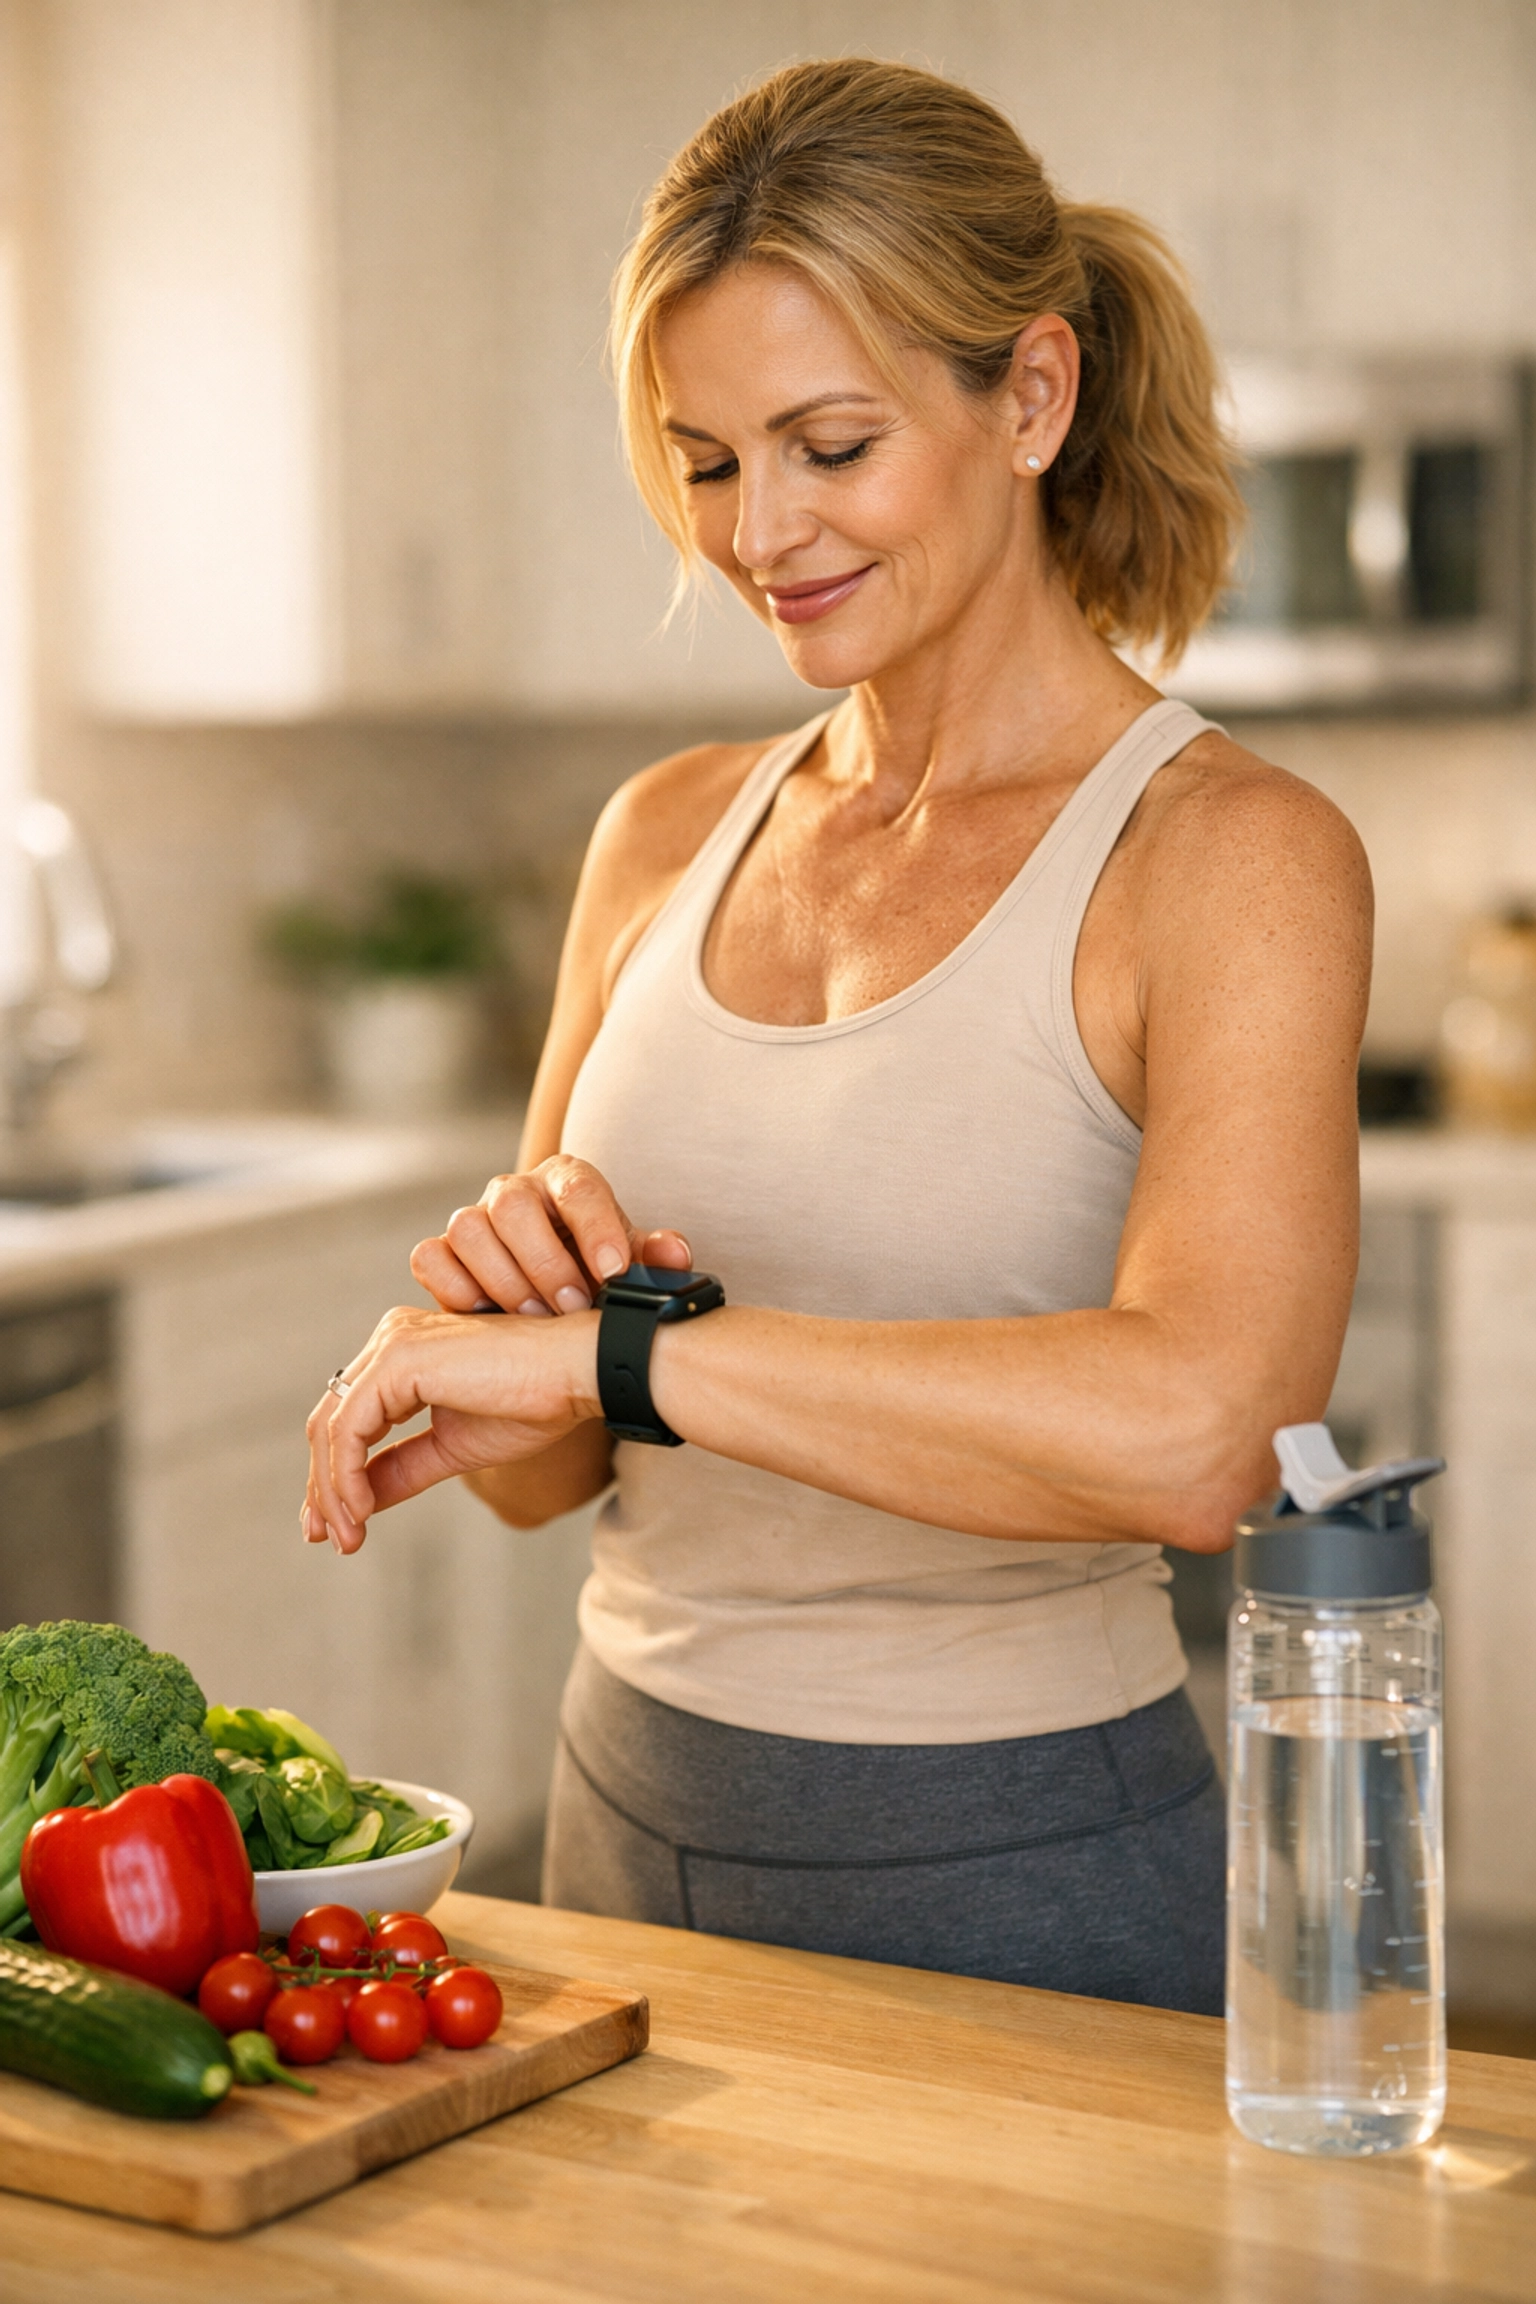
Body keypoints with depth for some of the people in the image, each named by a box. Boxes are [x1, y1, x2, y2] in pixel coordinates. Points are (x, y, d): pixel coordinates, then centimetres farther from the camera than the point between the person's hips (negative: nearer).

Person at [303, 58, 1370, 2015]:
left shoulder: (1230, 857, -14)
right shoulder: (668, 839, 4)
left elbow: (1191, 1432, -31)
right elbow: (544, 1469, 8)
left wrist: (608, 1345, -29)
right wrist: (509, 1289, -14)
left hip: (1017, 1884, -5)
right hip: (634, 1823, 6)